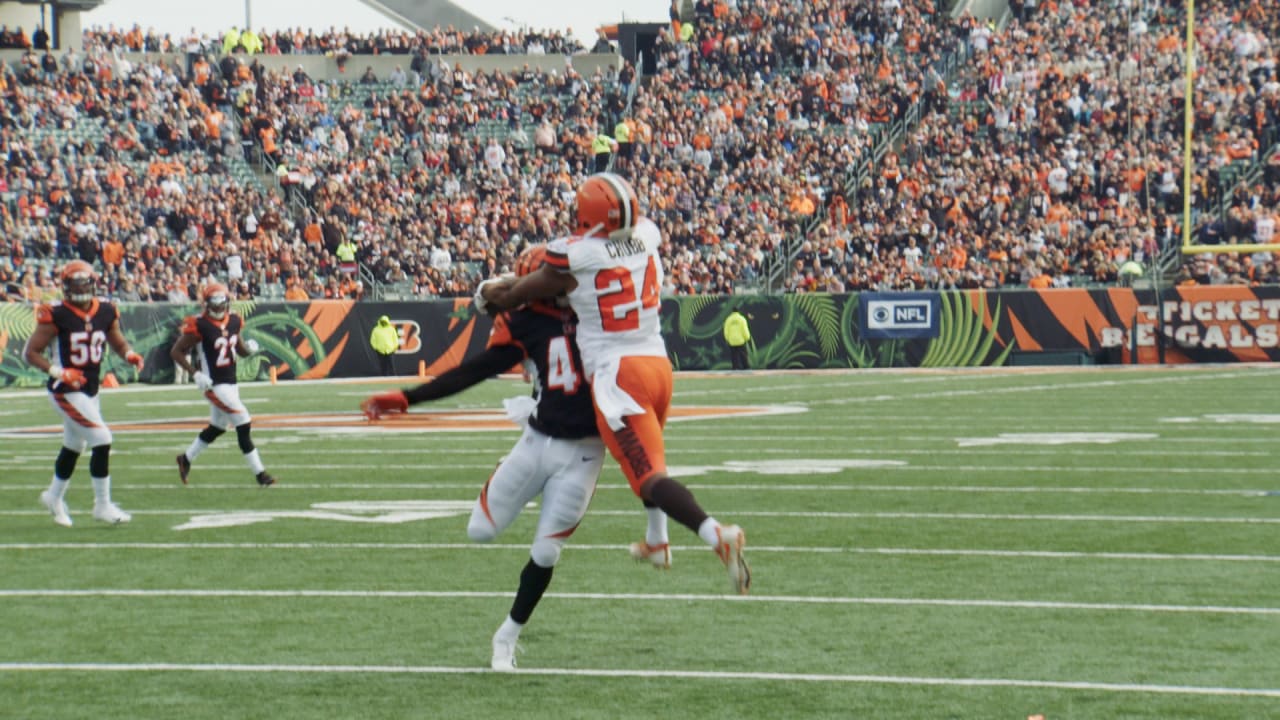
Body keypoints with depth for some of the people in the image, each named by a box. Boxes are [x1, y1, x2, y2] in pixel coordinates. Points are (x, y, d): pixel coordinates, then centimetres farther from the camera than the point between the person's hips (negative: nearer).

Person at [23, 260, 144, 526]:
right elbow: (31, 352, -11)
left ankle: (54, 496, 43)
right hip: (66, 392, -7)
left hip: (90, 390, 7)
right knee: (102, 440, -14)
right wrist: (57, 372, -24)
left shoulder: (106, 311, 1)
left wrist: (130, 355, -7)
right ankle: (102, 505, -3)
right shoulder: (56, 314, -15)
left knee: (73, 446, 21)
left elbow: (118, 342, 15)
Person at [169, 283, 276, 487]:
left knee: (217, 428, 19)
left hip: (231, 383, 8)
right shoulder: (199, 326, -15)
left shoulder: (234, 321, 5)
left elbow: (241, 351, 17)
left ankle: (186, 459, 38)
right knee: (243, 424, -11)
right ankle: (259, 473, -5)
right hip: (214, 384, -8)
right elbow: (176, 351, -11)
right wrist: (195, 374, -19)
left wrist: (249, 348, -7)